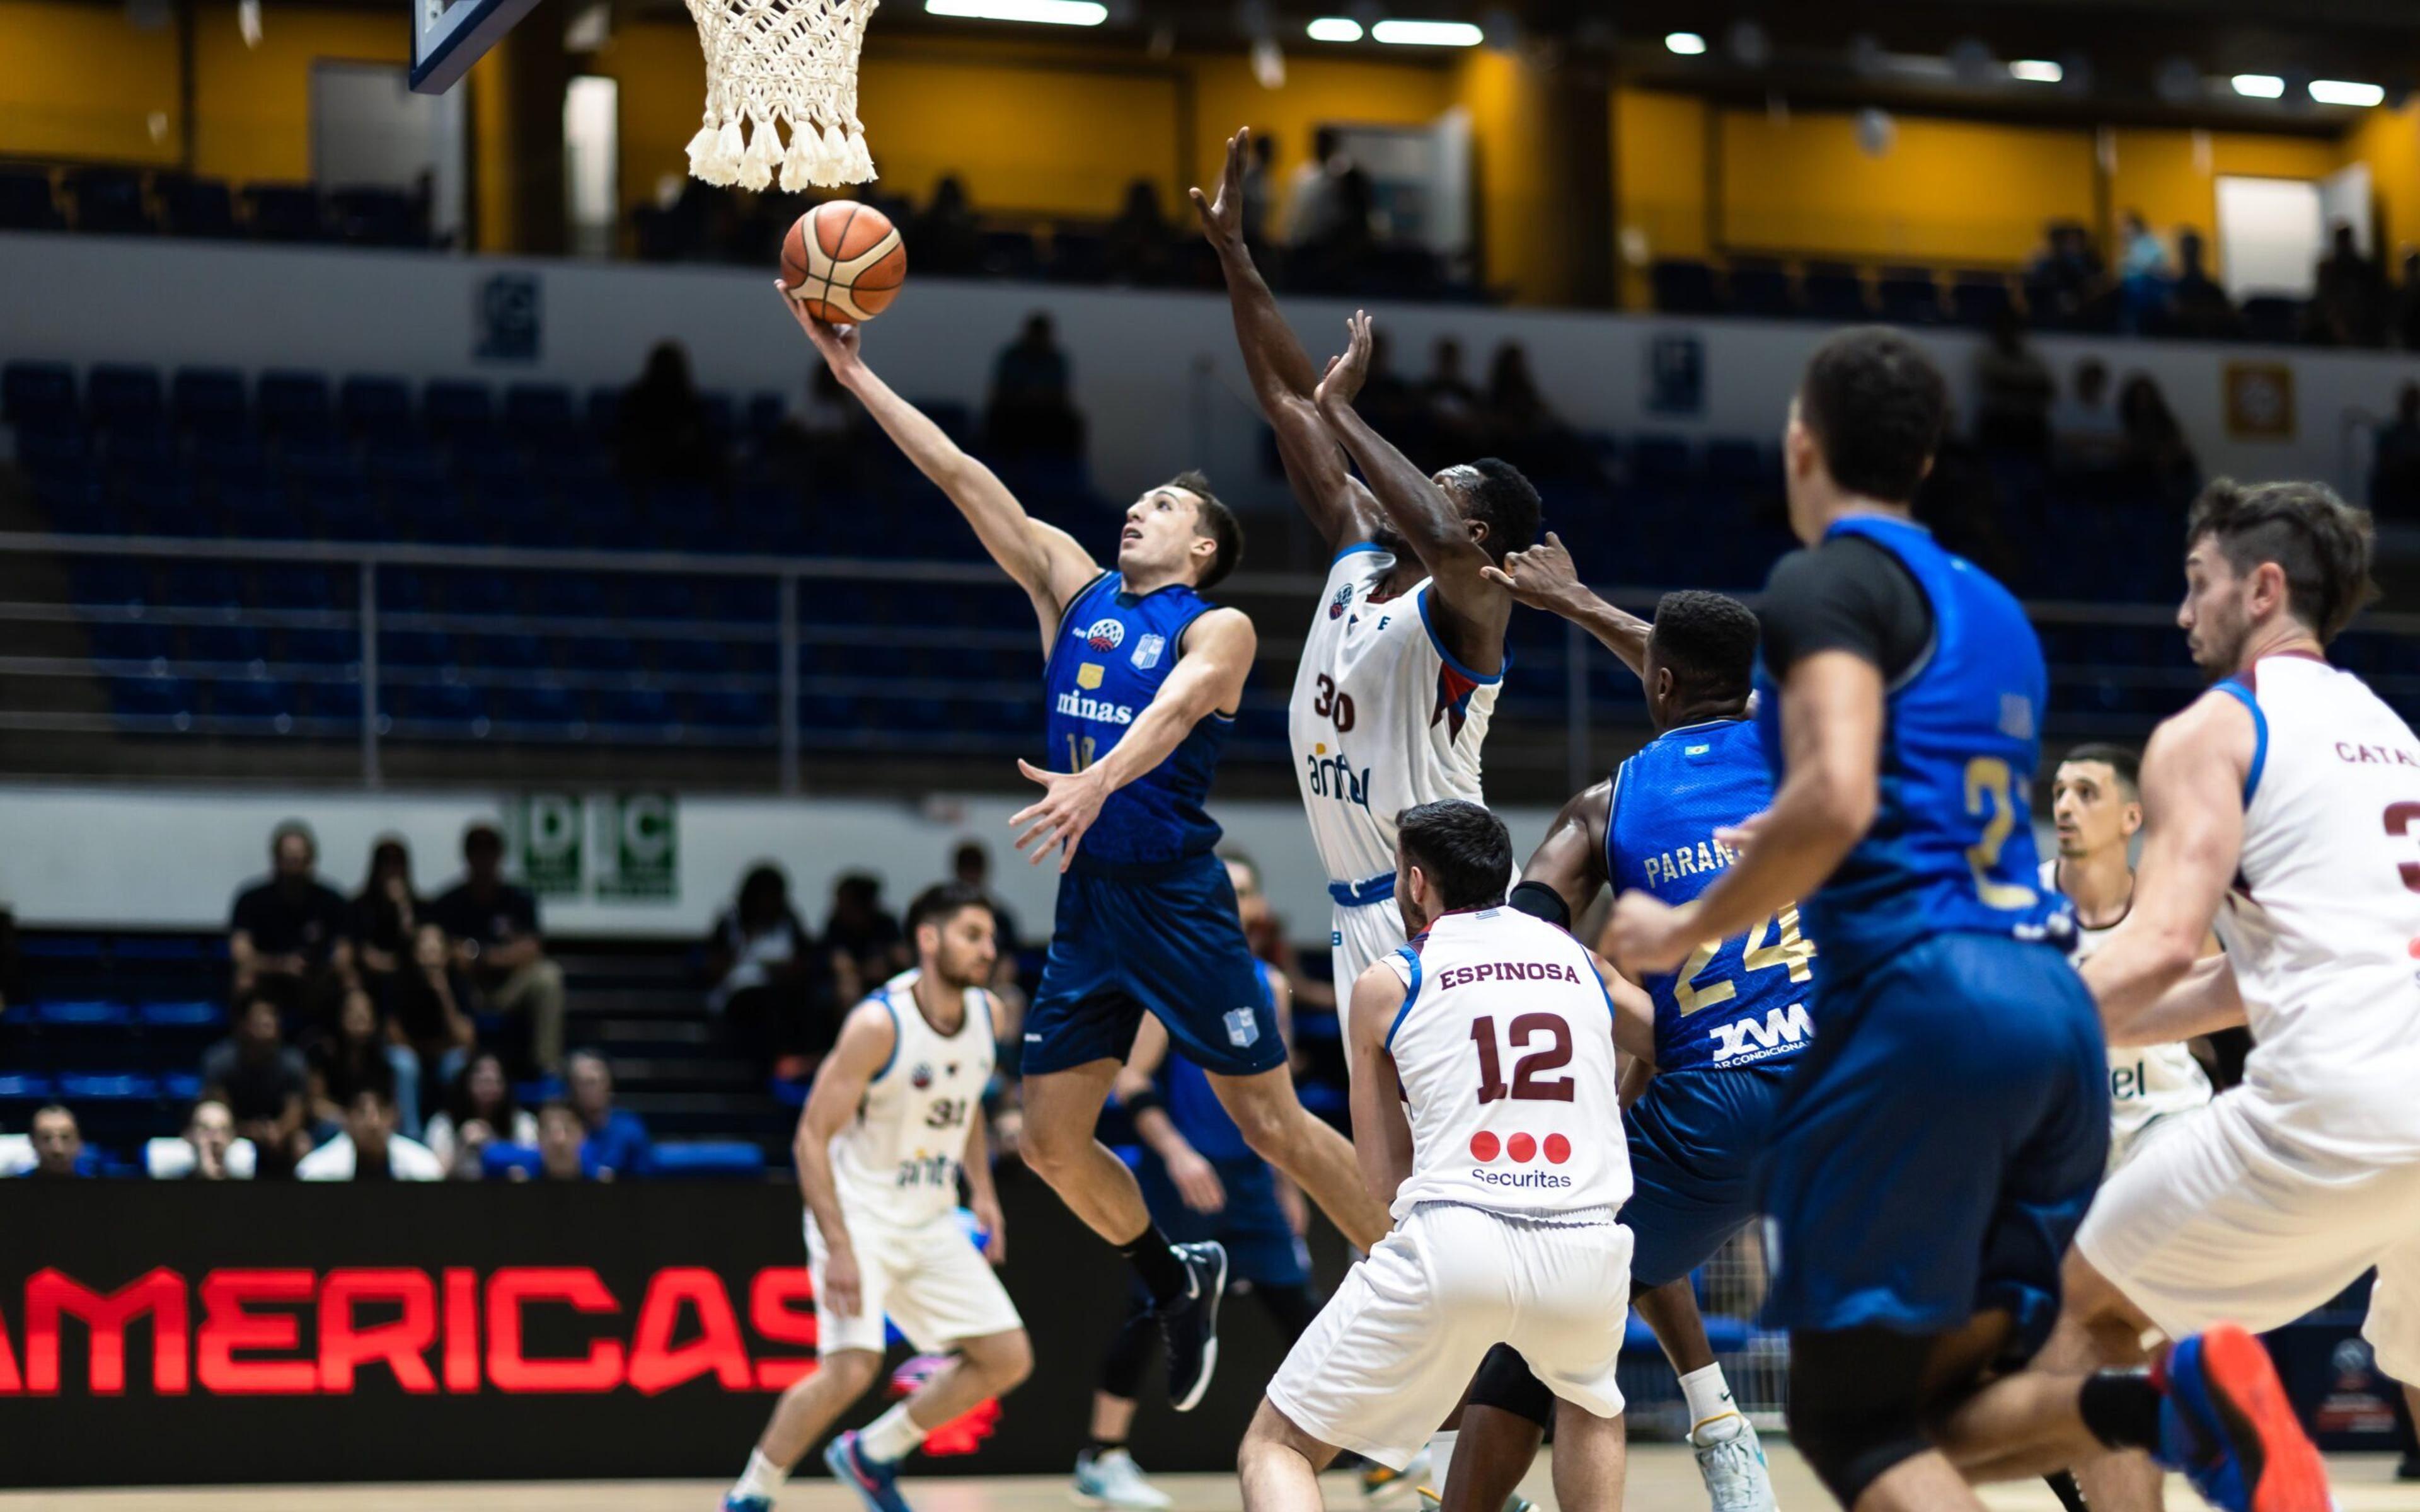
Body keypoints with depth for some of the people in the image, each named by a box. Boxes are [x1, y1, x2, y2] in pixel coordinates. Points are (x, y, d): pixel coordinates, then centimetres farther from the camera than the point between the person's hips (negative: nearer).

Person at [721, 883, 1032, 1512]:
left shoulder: (986, 1013, -2)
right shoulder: (879, 1024, -22)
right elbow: (812, 1136, -21)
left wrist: (982, 1191, 8)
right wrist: (838, 1248, -28)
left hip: (933, 1219, 7)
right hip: (861, 1215, -7)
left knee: (1008, 1360, 2)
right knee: (850, 1369, -23)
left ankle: (872, 1457, 17)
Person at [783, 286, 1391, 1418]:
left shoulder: (1218, 628, -4)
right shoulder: (1073, 588, 12)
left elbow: (1172, 711, -26)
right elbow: (965, 479, 8)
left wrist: (1097, 782, -45)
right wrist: (853, 370, 4)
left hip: (1179, 901, -6)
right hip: (1087, 904, 6)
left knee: (1273, 1124, -4)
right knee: (1050, 1138, 4)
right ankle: (1178, 1285, 26)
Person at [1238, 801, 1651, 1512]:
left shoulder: (1386, 984, 11)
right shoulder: (1578, 957, 19)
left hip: (1450, 1242, -3)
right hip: (1586, 1254, 3)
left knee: (1275, 1449, 10)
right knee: (1591, 1401, 39)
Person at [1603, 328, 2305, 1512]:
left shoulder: (1826, 582, -1)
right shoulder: (1992, 610, 25)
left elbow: (1837, 799, -17)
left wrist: (1685, 930, -3)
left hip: (1926, 997, -8)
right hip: (2055, 1002, 8)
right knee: (1946, 1417, 12)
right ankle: (2179, 1400, -17)